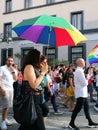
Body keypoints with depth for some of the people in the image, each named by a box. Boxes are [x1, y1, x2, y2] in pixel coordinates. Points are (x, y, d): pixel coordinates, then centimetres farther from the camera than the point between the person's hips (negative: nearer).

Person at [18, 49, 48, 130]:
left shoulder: (34, 67, 13)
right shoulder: (29, 67, -14)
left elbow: (39, 83, 13)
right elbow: (34, 85, -23)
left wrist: (42, 70, 10)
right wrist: (43, 72, -15)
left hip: (37, 98, 9)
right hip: (33, 99, -9)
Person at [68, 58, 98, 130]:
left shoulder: (79, 70, 14)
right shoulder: (79, 71, -20)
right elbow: (84, 83, -21)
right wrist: (87, 81, -2)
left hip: (83, 93, 11)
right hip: (81, 93, -11)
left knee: (86, 107, 16)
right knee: (78, 108, -5)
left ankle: (90, 122, 25)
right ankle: (71, 123, 4)